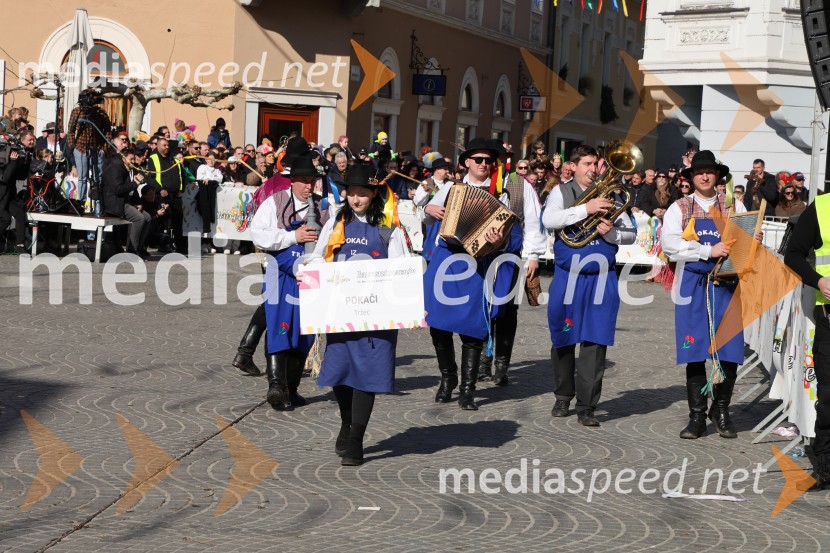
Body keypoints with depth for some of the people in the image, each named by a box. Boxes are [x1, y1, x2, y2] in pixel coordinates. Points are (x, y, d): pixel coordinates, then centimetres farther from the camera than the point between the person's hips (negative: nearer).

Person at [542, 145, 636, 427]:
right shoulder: (561, 191, 5)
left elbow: (631, 234, 10)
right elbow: (548, 220, -16)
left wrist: (611, 232, -11)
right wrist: (586, 208, -21)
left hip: (601, 279, 1)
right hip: (568, 277, -1)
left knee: (595, 342, -5)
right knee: (563, 339, 7)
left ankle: (586, 406, -1)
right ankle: (563, 398, 25)